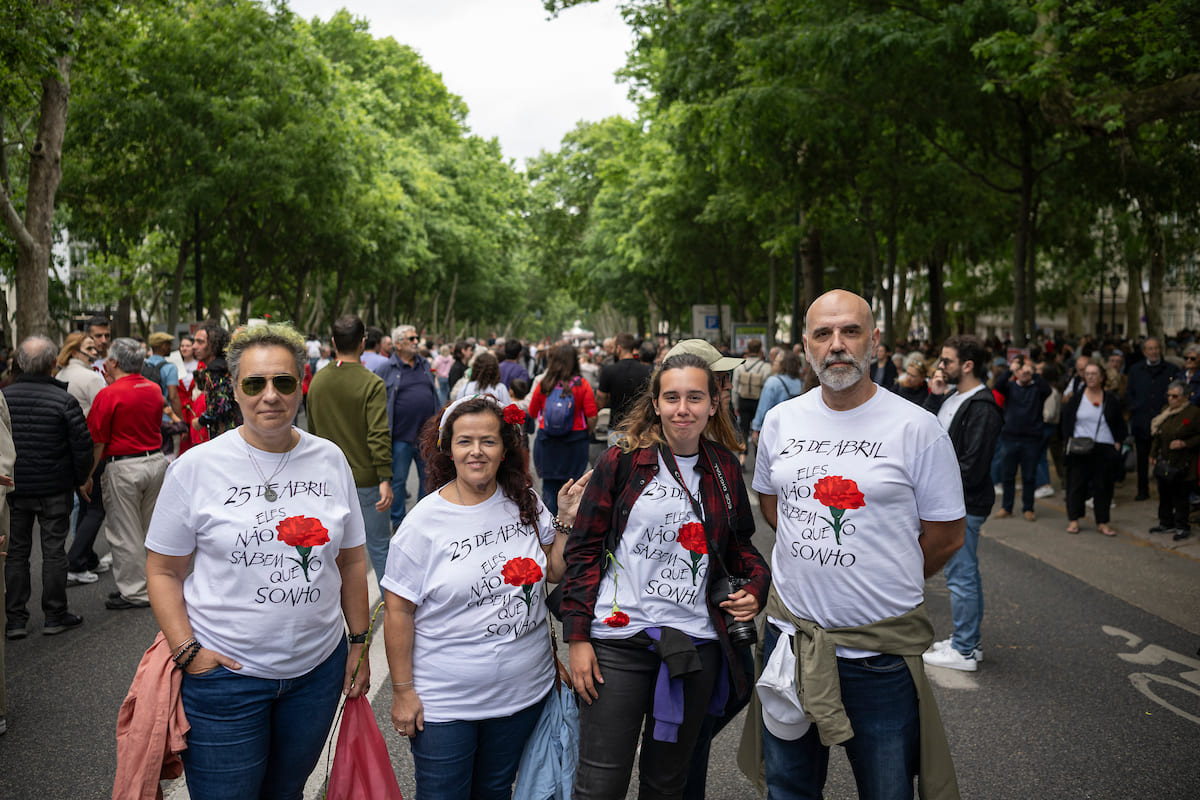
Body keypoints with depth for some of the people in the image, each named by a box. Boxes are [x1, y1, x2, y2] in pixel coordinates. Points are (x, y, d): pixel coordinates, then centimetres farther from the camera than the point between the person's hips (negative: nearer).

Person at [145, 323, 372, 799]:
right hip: (224, 673, -3)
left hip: (319, 669, 3)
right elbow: (163, 571, -3)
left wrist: (359, 642, 7)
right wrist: (187, 652, -12)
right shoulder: (196, 467, -9)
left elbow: (351, 560, 8)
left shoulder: (330, 460, 0)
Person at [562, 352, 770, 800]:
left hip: (696, 644, 3)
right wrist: (577, 637, -7)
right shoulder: (623, 460, -5)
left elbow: (739, 544, 20)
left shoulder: (724, 468, 6)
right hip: (619, 640, -3)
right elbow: (585, 549, -3)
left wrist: (756, 586, -1)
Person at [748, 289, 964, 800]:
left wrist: (883, 584, 4)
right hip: (791, 636, 4)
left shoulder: (916, 428, -10)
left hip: (880, 648, -4)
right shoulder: (780, 421, 3)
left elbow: (946, 534, -4)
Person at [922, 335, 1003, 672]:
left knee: (961, 576, -2)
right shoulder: (951, 397, 12)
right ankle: (969, 642, 29)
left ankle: (964, 651, 8)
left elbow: (973, 465, -21)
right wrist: (934, 396, 0)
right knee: (966, 574, 17)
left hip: (964, 505, -10)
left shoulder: (982, 408, -18)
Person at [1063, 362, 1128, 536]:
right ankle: (1073, 520, 10)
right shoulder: (1076, 398, 5)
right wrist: (1070, 440, -6)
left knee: (1103, 486, 4)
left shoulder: (1111, 400, 8)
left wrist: (1118, 442, 1)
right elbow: (1066, 421, 6)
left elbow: (1119, 424, 12)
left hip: (1105, 450, 1)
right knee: (1076, 483, 2)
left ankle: (1102, 522, 11)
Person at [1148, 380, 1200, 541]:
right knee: (1164, 494, 13)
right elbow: (1157, 435, 17)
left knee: (1180, 496, 1)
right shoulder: (1165, 411, 10)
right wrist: (1153, 455, 16)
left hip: (1183, 466, -6)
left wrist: (1184, 443, -19)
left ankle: (1182, 527, 14)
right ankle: (1166, 523, 27)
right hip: (1164, 463, 6)